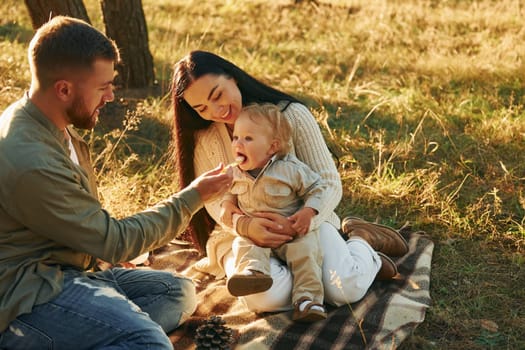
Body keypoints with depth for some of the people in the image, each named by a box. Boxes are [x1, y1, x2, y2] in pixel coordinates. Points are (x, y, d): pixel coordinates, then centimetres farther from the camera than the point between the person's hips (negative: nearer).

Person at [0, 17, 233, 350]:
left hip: (67, 271, 10)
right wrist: (193, 197, -7)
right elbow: (114, 241, -16)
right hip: (27, 296, -10)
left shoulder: (50, 126, 7)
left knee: (180, 291, 4)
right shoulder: (30, 163, -25)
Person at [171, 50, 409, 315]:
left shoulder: (291, 115, -11)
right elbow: (213, 199, -2)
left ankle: (361, 243, 8)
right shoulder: (202, 138, -4)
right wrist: (244, 225, -26)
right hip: (240, 232, 2)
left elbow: (330, 184, -11)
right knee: (265, 297, -33)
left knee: (346, 289, -28)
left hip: (302, 221, -1)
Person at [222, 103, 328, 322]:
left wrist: (308, 212, -19)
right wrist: (227, 204, -1)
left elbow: (316, 189, -4)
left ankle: (307, 298, -27)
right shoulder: (235, 174, 0)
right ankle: (253, 271, -50)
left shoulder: (291, 169, -12)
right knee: (244, 245, -25)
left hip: (293, 231, -3)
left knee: (305, 251, -25)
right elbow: (229, 192, 21)